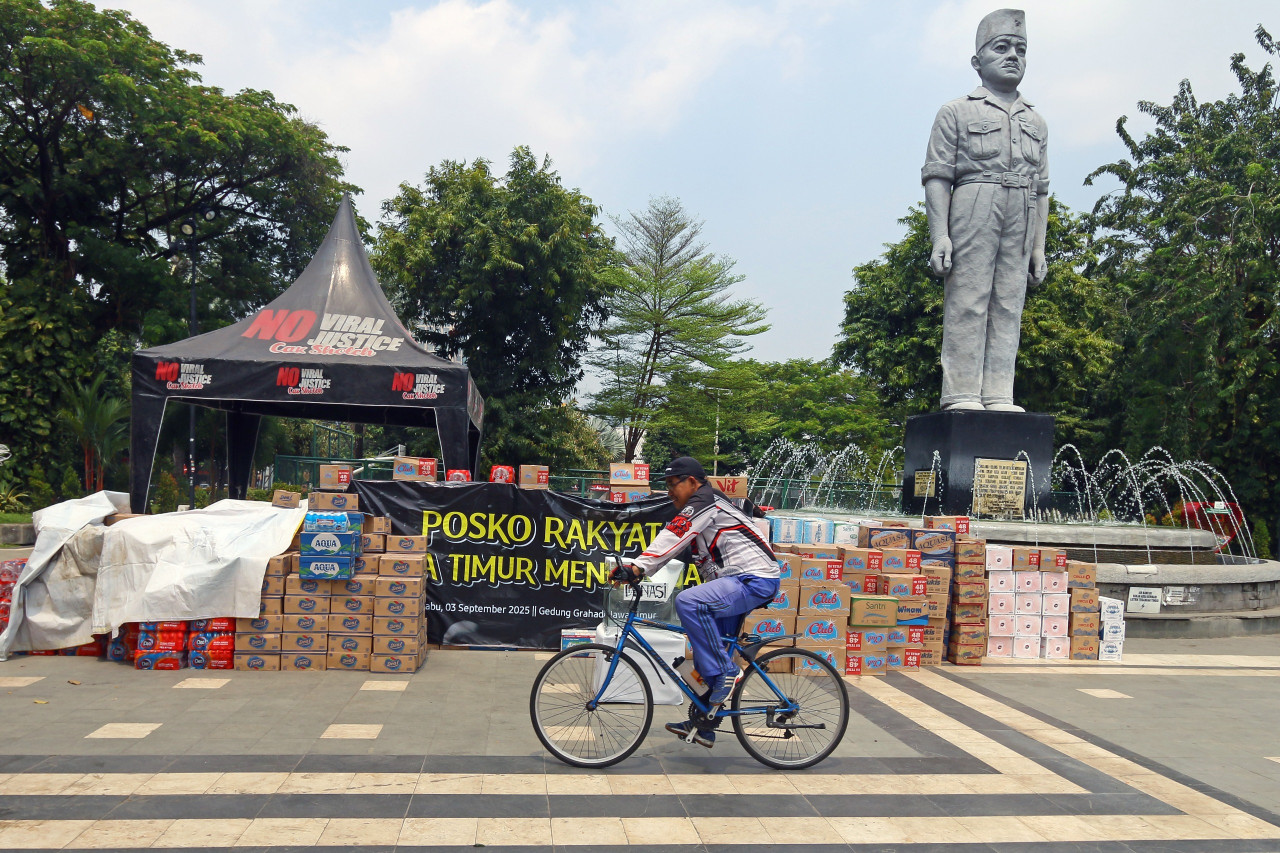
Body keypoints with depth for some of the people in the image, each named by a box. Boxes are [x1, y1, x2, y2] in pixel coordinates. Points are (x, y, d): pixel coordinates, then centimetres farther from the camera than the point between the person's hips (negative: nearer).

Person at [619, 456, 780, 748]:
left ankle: (726, 672, -18)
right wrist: (638, 568, 8)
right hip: (738, 582, 11)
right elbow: (672, 542, 17)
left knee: (688, 602, -30)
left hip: (754, 580, -11)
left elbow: (672, 539, -24)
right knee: (707, 653, 12)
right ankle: (703, 725, 20)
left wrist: (638, 567, -30)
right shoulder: (700, 508, 19)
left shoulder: (704, 503, -12)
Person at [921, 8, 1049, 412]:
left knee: (1009, 307, -1)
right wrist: (940, 235, -12)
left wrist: (1039, 248, 14)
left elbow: (1041, 190, 21)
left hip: (1021, 222, 5)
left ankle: (998, 396, 0)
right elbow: (936, 177, 0)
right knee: (967, 303, -9)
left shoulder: (1036, 122, 24)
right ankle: (961, 395, -9)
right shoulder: (957, 112, 9)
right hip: (972, 210, -5)